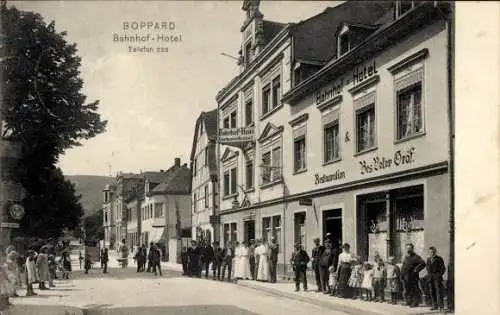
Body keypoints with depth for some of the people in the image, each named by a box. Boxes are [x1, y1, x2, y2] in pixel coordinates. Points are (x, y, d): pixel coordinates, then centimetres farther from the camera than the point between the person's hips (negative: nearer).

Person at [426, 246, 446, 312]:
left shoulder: (439, 259, -5)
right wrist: (429, 274, 12)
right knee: (432, 292, 7)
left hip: (437, 277, -6)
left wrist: (439, 274, -8)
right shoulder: (428, 259, 13)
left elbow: (443, 268, -4)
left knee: (439, 291, -8)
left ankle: (441, 306, -6)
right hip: (430, 277, 6)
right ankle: (435, 306, 13)